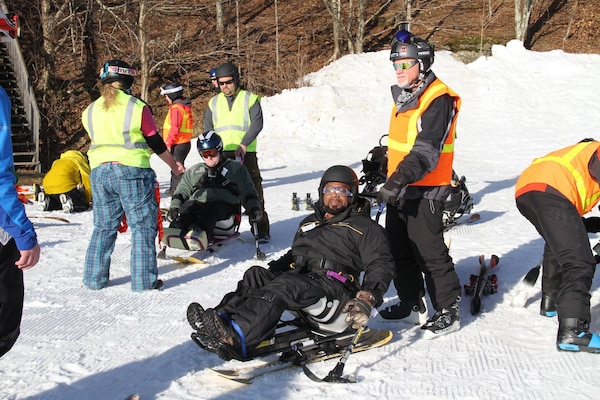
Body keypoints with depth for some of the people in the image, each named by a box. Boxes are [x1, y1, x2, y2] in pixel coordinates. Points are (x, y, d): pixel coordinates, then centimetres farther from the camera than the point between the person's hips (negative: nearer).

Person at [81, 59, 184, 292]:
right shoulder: (137, 107, -8)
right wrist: (174, 164, 14)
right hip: (132, 170, -5)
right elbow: (155, 143, 0)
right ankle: (144, 280, 3)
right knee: (143, 226, 3)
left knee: (103, 227, 15)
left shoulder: (90, 111, 5)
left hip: (99, 171, 5)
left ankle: (95, 278, 20)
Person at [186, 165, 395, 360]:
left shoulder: (364, 227, 10)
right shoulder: (310, 222, 29)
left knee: (282, 287, -33)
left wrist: (367, 299, -18)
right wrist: (272, 269, 14)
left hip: (331, 285, -7)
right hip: (297, 277, 7)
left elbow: (381, 265, 0)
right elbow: (293, 255, 35)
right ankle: (222, 318, -39)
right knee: (256, 275, -18)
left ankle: (235, 337, -53)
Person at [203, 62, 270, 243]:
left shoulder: (250, 99, 6)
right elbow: (208, 129, 14)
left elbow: (257, 123, -6)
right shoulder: (213, 103, 16)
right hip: (220, 156, 3)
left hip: (246, 154, -3)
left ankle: (261, 231, 2)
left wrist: (244, 144, -19)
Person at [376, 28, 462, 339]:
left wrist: (398, 181, -34)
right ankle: (412, 304, 29)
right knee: (398, 250, 16)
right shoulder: (404, 96, 12)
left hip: (425, 191, -9)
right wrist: (381, 160, 28)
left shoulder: (439, 99, -17)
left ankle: (448, 312, 10)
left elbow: (426, 151, -26)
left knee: (429, 252, -4)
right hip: (399, 189, 10)